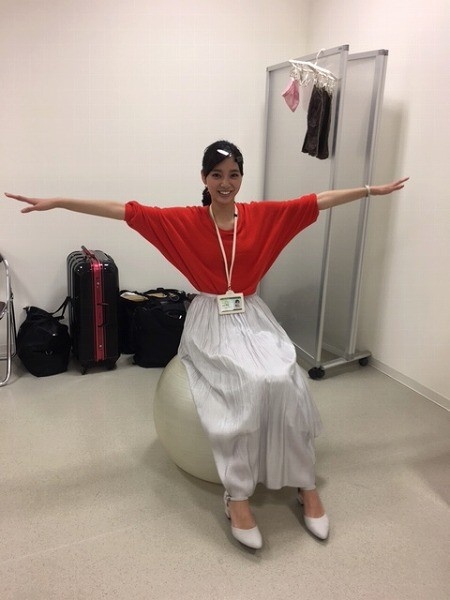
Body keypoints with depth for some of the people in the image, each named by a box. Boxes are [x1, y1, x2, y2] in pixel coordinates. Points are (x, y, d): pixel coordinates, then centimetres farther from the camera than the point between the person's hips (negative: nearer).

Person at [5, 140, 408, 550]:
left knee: (282, 380, -25)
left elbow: (319, 201, 8)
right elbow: (123, 211, -5)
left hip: (253, 318, 3)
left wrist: (372, 190, 10)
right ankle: (237, 494, -15)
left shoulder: (263, 215, 4)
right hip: (211, 323, -2)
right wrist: (56, 202, -7)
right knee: (250, 383, -29)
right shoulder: (184, 221, -1)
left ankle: (305, 482, -6)